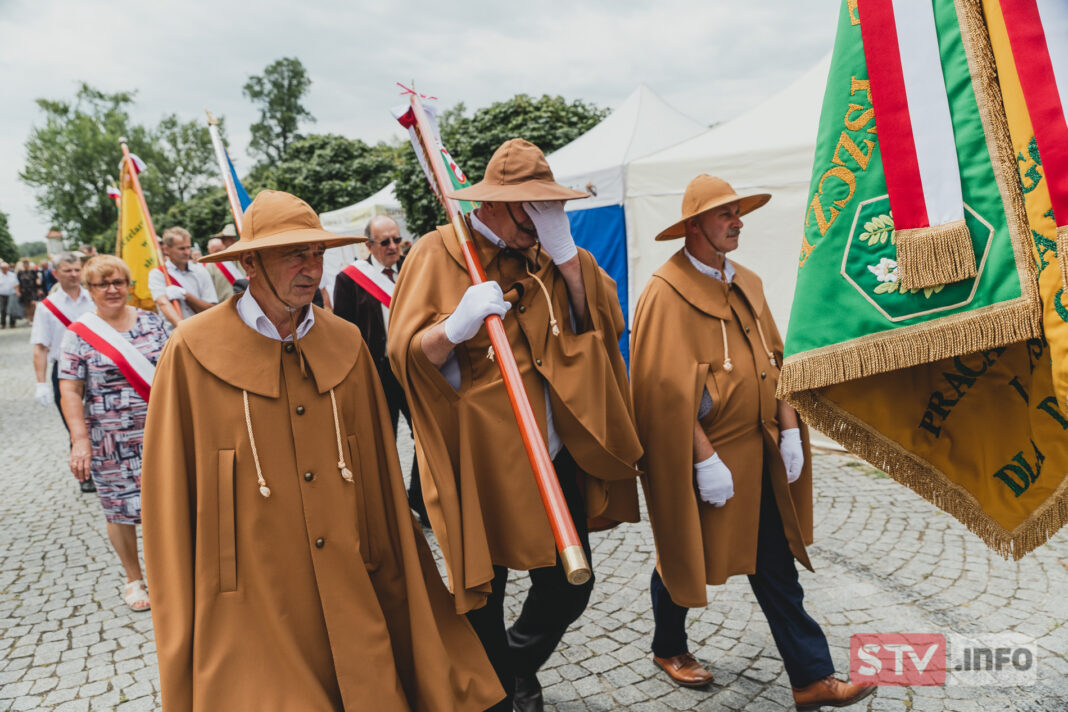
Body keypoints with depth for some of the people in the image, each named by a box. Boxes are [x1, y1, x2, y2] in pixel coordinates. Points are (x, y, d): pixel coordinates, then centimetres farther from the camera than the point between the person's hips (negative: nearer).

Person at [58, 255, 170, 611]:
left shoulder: (151, 321, 5)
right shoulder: (79, 334, -3)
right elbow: (70, 392, -6)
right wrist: (80, 440, -14)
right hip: (110, 441, -2)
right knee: (120, 510, 7)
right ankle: (134, 580, 26)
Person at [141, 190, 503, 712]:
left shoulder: (346, 344, 2)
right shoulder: (193, 351, -8)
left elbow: (380, 475, 7)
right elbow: (168, 497, -3)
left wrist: (395, 585, 9)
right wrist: (180, 629, 1)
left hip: (352, 603, 3)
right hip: (248, 611, -3)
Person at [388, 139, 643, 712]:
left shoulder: (545, 255, 9)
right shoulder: (438, 252, -5)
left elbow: (602, 323, -1)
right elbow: (407, 356, -10)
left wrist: (565, 250, -12)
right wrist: (456, 324, -30)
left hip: (555, 455, 5)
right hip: (479, 460, -4)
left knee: (570, 587, 12)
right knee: (481, 594, 10)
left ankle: (520, 665, 42)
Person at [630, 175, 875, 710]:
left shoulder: (747, 284, 10)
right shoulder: (667, 293, -15)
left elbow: (772, 361, 13)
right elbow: (670, 388, -20)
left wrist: (788, 428, 5)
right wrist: (705, 459, -21)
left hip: (757, 454, 7)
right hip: (700, 457, -6)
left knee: (776, 566, 11)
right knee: (686, 558, 14)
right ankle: (669, 647, 39)